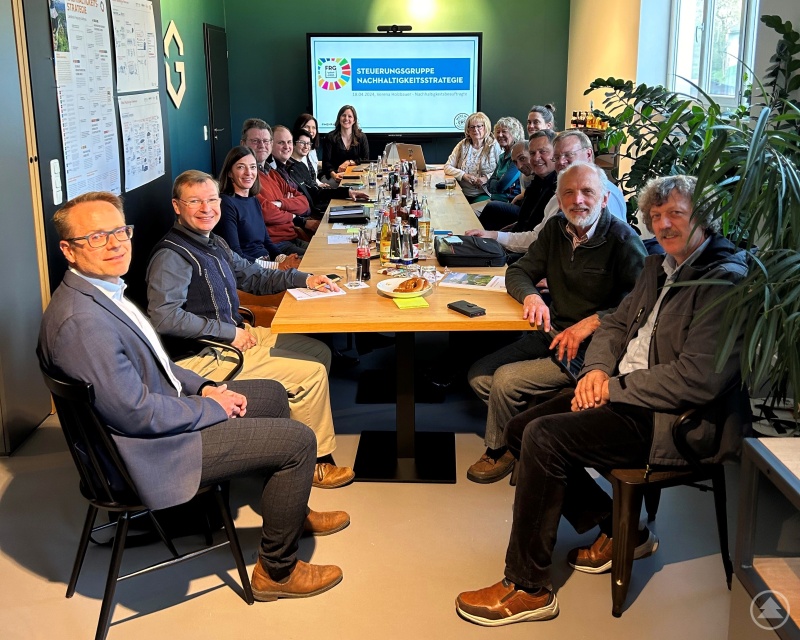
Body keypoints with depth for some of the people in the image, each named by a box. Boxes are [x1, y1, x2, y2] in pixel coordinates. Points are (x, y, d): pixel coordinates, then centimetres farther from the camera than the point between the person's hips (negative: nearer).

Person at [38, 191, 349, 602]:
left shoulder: (103, 290, 4)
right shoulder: (81, 321, -30)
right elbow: (138, 415, -28)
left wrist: (202, 386, 2)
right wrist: (211, 407, -14)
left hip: (163, 407, 11)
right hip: (150, 452, -11)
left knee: (272, 394, 22)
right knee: (297, 439, -9)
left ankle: (290, 510, 40)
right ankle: (277, 570, 9)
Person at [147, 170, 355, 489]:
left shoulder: (214, 243, 12)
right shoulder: (171, 256, -18)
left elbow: (253, 276, 24)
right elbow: (164, 316, -29)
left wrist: (304, 279, 10)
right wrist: (229, 332, -22)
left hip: (237, 335, 11)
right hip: (206, 356, -11)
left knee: (319, 351, 14)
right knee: (312, 373, -14)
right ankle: (316, 460, 5)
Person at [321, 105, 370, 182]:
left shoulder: (362, 137, 11)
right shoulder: (330, 137, 4)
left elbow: (366, 160, 7)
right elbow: (326, 162, -5)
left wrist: (349, 162, -8)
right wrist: (333, 175, -25)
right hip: (337, 176, -1)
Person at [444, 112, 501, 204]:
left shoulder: (494, 146, 3)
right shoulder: (462, 145, 11)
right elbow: (447, 167, 6)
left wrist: (487, 178, -19)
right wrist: (463, 175, -11)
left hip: (484, 194, -3)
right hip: (463, 193, 3)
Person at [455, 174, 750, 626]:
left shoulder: (726, 281, -15)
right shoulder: (658, 267, 14)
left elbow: (698, 378, -24)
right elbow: (617, 323, 19)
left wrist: (614, 387, -17)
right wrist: (597, 369, -3)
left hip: (674, 419, -10)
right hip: (622, 392, 10)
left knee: (543, 438, -24)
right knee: (520, 430, 3)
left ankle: (528, 589, -11)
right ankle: (620, 530, 14)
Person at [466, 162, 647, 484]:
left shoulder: (623, 240, -14)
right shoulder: (556, 229, 7)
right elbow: (518, 271, 11)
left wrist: (591, 322, -29)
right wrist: (531, 296, -12)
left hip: (589, 348, -7)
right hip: (551, 333, 7)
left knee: (506, 380, -20)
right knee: (479, 375, -6)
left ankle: (499, 450, 7)